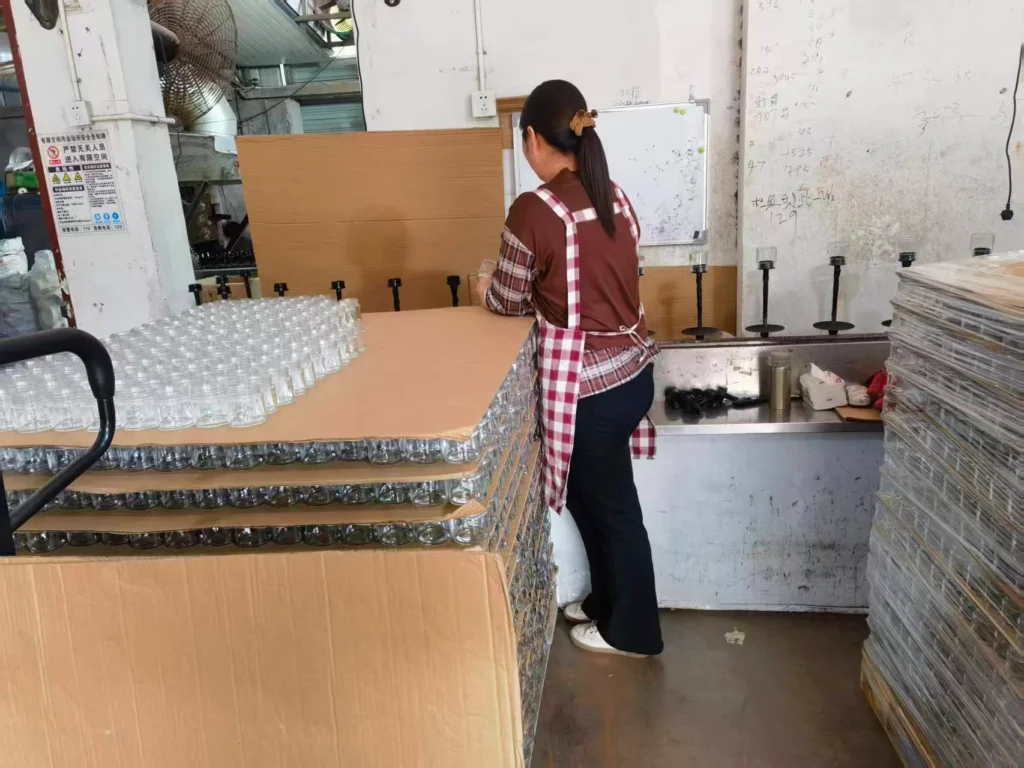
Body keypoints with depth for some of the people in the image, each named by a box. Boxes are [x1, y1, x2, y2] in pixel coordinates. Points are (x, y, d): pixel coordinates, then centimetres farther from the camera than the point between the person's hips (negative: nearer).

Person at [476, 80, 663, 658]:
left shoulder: (534, 211, -18)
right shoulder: (616, 196, 5)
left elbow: (511, 300, -7)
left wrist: (484, 289, 15)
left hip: (588, 386, -8)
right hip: (633, 370, 8)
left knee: (612, 507, 10)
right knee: (591, 494, 24)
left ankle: (632, 631, 32)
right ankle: (606, 601, 43)